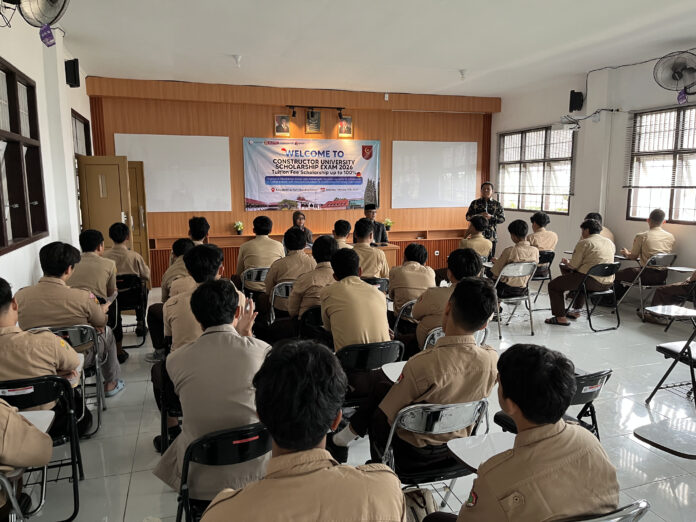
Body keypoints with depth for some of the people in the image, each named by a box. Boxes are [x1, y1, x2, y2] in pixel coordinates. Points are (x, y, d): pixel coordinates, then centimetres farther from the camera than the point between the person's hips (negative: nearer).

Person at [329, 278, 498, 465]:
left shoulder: (423, 363, -34)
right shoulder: (492, 360, -18)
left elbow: (386, 415, -20)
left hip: (413, 456, -5)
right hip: (456, 448, 5)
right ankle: (354, 430, 31)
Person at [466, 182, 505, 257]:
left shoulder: (497, 204, 6)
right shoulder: (475, 203, 7)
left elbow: (502, 219, 1)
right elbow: (468, 217, 3)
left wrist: (491, 217, -16)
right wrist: (479, 215, -14)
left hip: (491, 236, 0)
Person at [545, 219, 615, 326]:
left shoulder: (584, 243, -7)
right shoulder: (610, 243, 15)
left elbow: (574, 265, -9)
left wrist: (566, 262, 13)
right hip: (608, 284, 8)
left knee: (553, 285, 4)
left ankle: (560, 317, 2)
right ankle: (577, 310, 39)